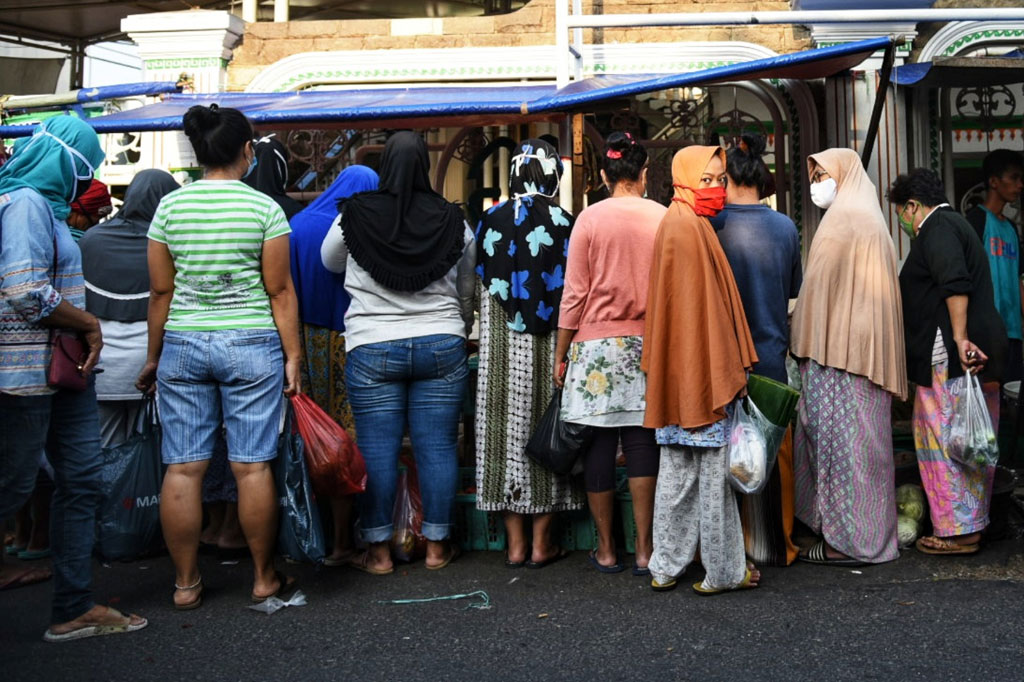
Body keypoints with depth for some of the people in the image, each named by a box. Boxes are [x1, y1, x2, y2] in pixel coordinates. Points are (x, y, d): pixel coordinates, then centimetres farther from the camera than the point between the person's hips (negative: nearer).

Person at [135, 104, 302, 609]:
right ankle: (264, 579, 14)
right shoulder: (264, 207, -4)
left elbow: (160, 290, 5)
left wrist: (153, 356, 14)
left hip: (183, 345, 3)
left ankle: (185, 583, 13)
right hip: (251, 344, -2)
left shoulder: (170, 206, 3)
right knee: (252, 466, 3)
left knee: (183, 467, 6)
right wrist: (292, 355, 2)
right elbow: (280, 290, -4)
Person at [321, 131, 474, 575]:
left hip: (373, 350, -1)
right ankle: (437, 546, 15)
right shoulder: (452, 221, 1)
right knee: (438, 447, 7)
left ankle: (379, 551, 12)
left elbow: (330, 261, 16)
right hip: (441, 346, 2)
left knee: (376, 450, 5)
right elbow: (467, 291, 12)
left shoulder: (357, 217, -4)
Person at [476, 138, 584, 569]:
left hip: (500, 345, 2)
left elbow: (481, 284, 9)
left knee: (507, 426, 7)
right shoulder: (563, 224, -6)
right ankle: (541, 545, 12)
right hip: (547, 349, -2)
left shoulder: (491, 222, 1)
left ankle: (515, 545, 12)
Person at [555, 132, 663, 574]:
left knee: (599, 445, 5)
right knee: (642, 443, 5)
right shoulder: (664, 218, 1)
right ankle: (644, 551, 7)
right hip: (648, 345, 1)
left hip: (597, 345, -1)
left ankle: (606, 551, 13)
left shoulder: (590, 218, -3)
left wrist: (560, 354, 5)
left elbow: (574, 293, -3)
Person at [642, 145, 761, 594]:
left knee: (677, 472, 13)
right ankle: (723, 571, 9)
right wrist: (723, 378, -15)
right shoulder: (690, 228, -14)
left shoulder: (676, 224, 15)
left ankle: (666, 568, 19)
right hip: (702, 373, -10)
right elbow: (704, 308, -17)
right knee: (713, 472, 0)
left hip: (677, 377, 10)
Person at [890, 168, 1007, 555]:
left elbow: (955, 284, -22)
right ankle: (973, 525, 20)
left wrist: (960, 338, -28)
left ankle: (957, 532, -2)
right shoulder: (956, 225, 25)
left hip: (948, 356, -10)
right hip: (984, 349, 10)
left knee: (944, 439, -5)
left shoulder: (936, 228, -8)